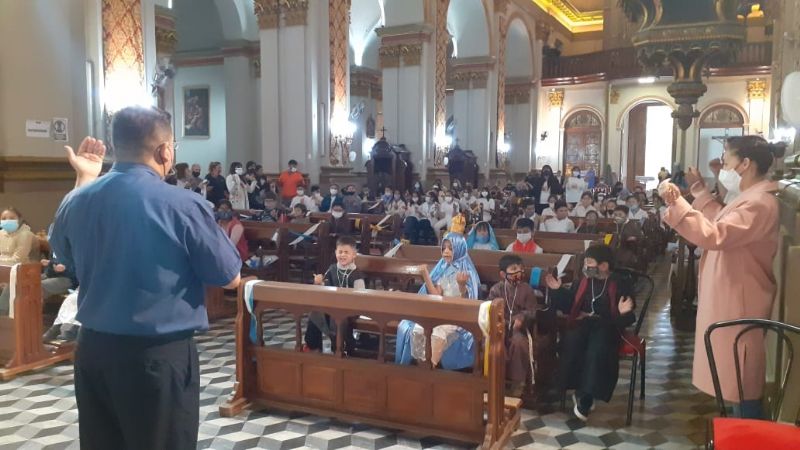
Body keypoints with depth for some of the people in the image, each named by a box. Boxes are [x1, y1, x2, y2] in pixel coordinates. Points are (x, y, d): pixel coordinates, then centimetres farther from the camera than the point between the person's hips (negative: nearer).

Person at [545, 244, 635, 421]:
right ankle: (580, 390, -15)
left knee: (597, 350, -34)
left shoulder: (619, 285, 0)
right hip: (582, 323, 3)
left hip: (605, 326, -3)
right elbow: (568, 306, 17)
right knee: (572, 343, -30)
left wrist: (624, 313, -23)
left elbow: (626, 321, -1)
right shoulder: (582, 282, 11)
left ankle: (585, 396, -23)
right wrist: (557, 290, 6)